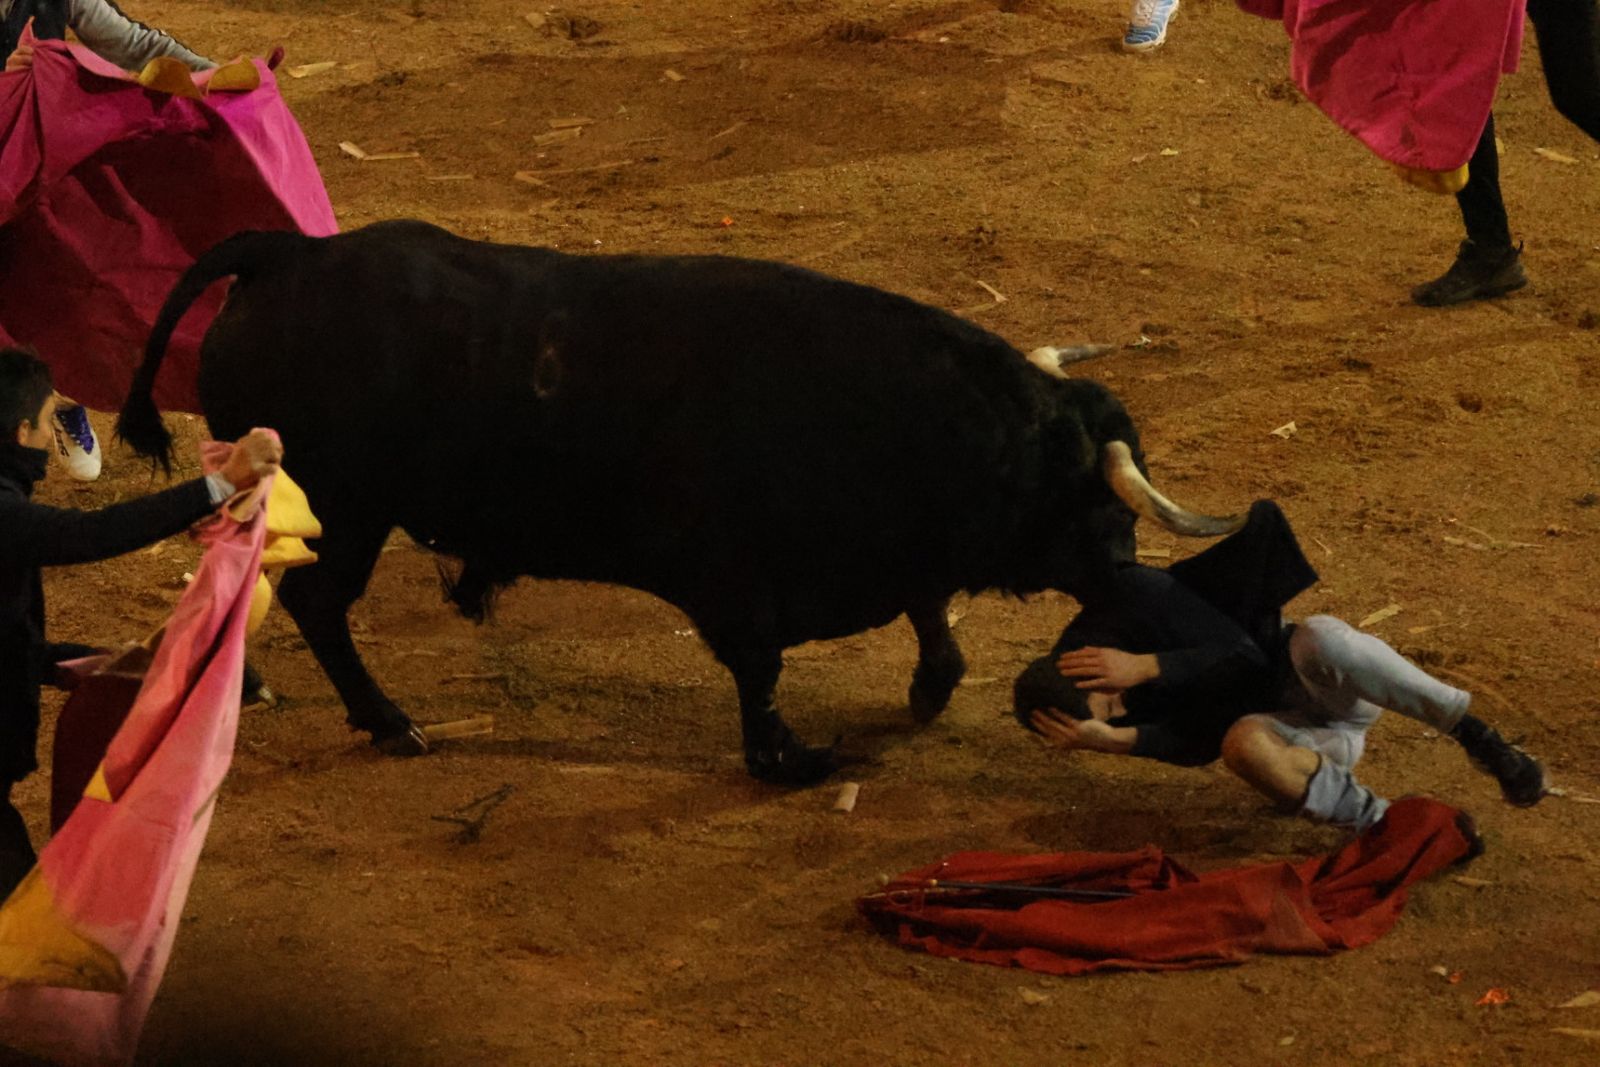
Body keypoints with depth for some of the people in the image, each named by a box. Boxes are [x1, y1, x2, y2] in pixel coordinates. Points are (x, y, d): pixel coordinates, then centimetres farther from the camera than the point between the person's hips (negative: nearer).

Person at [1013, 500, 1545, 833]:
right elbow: (1197, 746, -11)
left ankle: (1474, 734, -26)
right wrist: (1118, 740, -27)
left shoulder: (1133, 596, -20)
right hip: (1274, 722, 2)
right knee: (1244, 745, -35)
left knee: (1319, 637, -37)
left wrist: (1146, 667, -28)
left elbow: (1244, 659, -18)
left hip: (1318, 687, -2)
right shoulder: (1078, 697, -8)